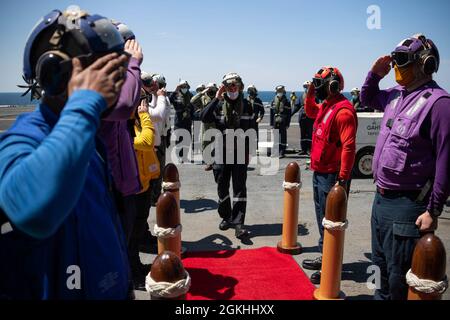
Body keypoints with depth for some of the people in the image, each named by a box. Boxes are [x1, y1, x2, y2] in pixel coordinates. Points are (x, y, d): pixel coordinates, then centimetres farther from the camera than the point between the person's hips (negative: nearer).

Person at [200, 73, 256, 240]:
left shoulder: (246, 106, 5)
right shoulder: (218, 105, 2)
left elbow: (251, 131, 8)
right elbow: (204, 117, -17)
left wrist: (249, 151, 2)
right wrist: (216, 98, -18)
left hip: (240, 153, -1)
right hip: (222, 153, 1)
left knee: (240, 188, -4)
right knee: (222, 187, 11)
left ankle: (238, 223, -2)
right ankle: (226, 217, 29)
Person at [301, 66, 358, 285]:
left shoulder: (343, 111, -19)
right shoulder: (326, 106, 11)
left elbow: (348, 147, -23)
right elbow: (310, 112, 34)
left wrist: (343, 180, -24)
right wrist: (310, 92, 17)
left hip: (331, 176, -10)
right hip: (320, 173, 10)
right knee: (322, 218, 19)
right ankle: (325, 258, 34)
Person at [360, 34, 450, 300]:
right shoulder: (396, 95, 8)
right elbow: (368, 98, 29)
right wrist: (375, 74, 9)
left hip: (407, 205, -8)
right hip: (381, 198, 8)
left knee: (400, 275, 2)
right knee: (382, 262, 24)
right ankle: (383, 295, 44)